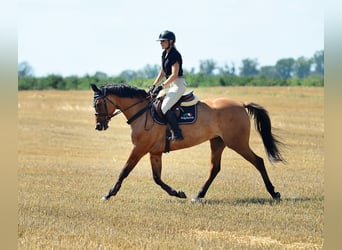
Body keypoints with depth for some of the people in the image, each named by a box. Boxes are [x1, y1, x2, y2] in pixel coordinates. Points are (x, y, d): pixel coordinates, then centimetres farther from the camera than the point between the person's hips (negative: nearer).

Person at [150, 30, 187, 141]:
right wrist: (154, 85, 9)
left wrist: (161, 86, -22)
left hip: (179, 84, -10)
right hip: (172, 85, 10)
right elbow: (162, 73, 19)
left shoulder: (174, 55, -16)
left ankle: (177, 134, -25)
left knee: (165, 107, -23)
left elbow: (174, 75, -21)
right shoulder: (164, 54, 13)